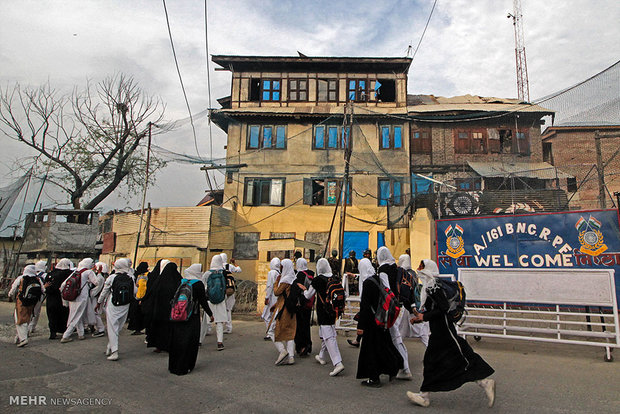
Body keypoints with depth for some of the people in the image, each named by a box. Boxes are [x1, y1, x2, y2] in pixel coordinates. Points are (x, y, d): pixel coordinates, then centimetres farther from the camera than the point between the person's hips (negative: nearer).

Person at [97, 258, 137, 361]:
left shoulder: (112, 277, -9)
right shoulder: (131, 278, -7)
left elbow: (104, 292, 2)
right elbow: (135, 292, 2)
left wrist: (99, 303, 17)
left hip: (112, 306, -2)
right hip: (125, 306, 3)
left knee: (112, 327, 1)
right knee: (118, 327, 16)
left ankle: (114, 352, -5)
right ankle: (109, 348, 26)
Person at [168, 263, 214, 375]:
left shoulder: (181, 282, 3)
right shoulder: (198, 284, -11)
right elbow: (203, 301, -8)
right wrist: (210, 314, 3)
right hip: (192, 318, -5)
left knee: (177, 340, 14)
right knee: (189, 342, 5)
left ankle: (173, 365, 26)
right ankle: (183, 367, 9)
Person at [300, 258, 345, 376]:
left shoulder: (317, 280, -11)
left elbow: (308, 296, 0)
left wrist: (304, 289, 19)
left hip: (323, 311, -6)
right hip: (333, 310, 6)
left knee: (329, 336, -7)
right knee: (324, 335, 23)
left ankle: (338, 363, -16)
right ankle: (321, 356, 39)